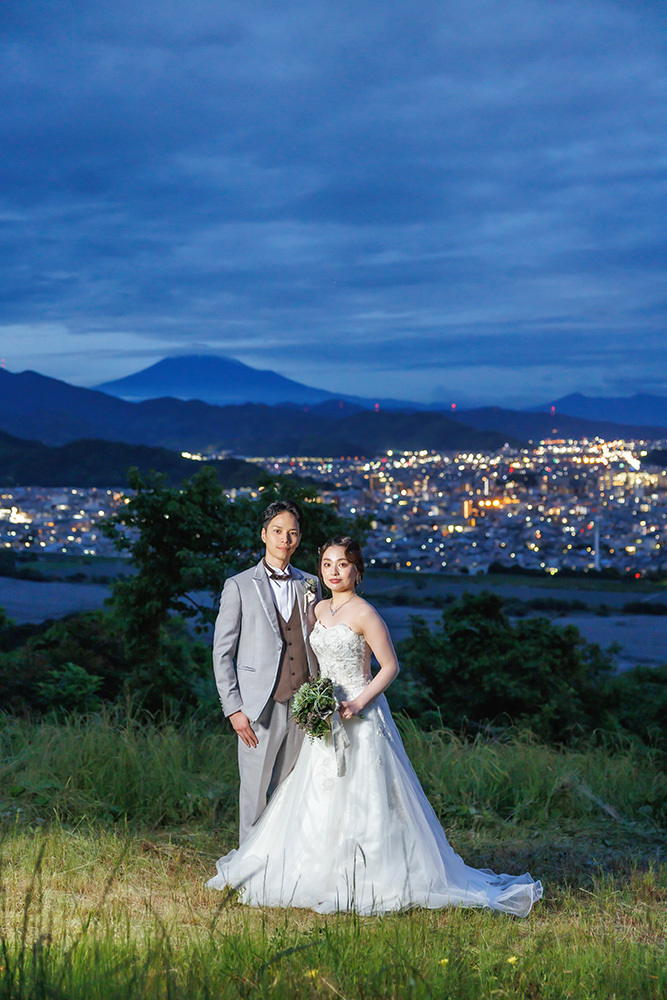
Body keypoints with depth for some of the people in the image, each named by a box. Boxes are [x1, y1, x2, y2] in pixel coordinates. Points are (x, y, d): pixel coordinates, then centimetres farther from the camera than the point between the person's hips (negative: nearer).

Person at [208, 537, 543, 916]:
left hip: (359, 718, -8)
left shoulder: (364, 614, -12)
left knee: (361, 798, -6)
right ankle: (327, 876, 21)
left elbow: (390, 667, -11)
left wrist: (358, 704, -19)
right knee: (320, 798, 10)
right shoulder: (320, 610, 11)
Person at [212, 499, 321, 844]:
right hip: (261, 709, -3)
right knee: (256, 793, 0)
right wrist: (233, 708, -7)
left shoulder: (309, 585, 13)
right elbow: (222, 653, 1)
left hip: (303, 705, 3)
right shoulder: (239, 586, 2)